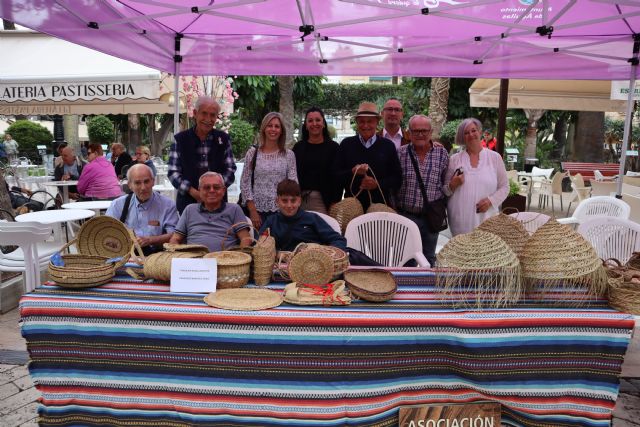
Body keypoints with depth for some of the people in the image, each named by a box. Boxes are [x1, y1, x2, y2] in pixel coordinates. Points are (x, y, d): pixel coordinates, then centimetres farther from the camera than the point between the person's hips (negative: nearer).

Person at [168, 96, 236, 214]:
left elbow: (231, 169, 4)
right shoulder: (180, 139, 1)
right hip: (188, 201, -1)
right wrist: (193, 191, -15)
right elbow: (173, 172, -2)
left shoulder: (223, 139, 6)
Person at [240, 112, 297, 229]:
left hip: (280, 210, 0)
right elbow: (244, 183, 2)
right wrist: (253, 211, -5)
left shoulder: (289, 155, 5)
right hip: (257, 210, 0)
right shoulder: (252, 153, 3)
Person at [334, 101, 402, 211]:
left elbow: (397, 178, 3)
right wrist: (352, 172, -17)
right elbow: (335, 175, 2)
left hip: (380, 205, 0)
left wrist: (378, 184, -13)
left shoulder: (388, 145, 6)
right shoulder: (346, 144, 6)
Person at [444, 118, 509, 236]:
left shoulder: (495, 157, 5)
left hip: (486, 219, 0)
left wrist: (491, 200, -9)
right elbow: (445, 190, 10)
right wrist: (452, 185, -11)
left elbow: (504, 187, 8)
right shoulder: (454, 159, 5)